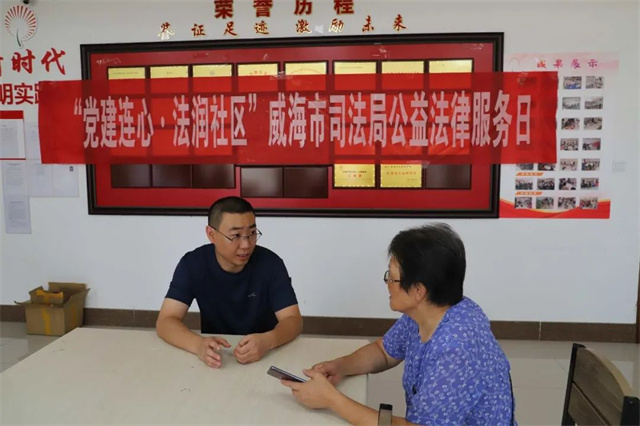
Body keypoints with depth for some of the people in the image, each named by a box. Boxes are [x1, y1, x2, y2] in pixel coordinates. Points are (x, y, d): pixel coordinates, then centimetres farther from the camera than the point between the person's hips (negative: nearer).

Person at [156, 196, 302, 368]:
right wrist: (198, 344, -35)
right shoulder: (192, 264, -11)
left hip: (263, 357, -1)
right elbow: (165, 321, -15)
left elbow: (293, 320, -15)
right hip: (214, 357, 1)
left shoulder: (270, 263, -14)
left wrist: (268, 341, -36)